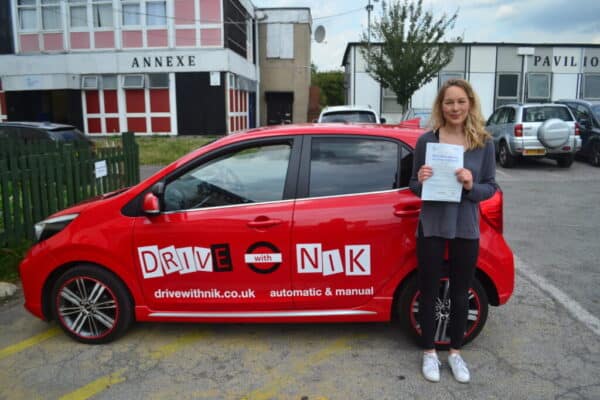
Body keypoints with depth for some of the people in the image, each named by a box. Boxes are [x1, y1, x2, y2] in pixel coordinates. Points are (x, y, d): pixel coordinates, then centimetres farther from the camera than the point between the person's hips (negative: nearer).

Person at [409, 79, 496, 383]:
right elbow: (413, 187, 1)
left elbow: (491, 187, 1)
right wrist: (421, 182, -22)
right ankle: (429, 352, 29)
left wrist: (471, 187, -19)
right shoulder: (427, 140, -6)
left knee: (460, 293, 15)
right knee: (429, 291, 9)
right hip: (432, 227, -1)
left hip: (466, 229, 1)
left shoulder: (484, 143, -3)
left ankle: (455, 352, 35)